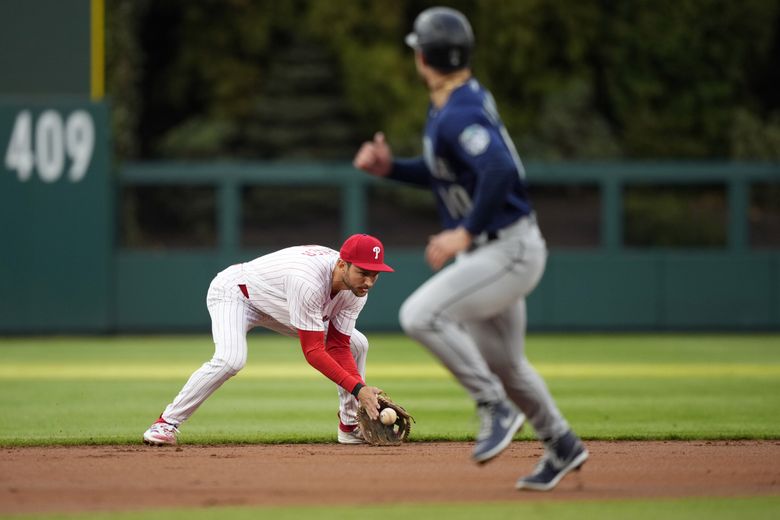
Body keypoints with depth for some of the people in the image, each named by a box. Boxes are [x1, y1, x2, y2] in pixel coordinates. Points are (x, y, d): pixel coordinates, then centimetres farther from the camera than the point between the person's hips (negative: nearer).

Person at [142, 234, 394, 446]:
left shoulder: (356, 288, -18)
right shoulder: (308, 281, -42)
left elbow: (338, 347, -14)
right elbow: (313, 351, -39)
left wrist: (365, 394, -26)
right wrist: (357, 388, -45)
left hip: (279, 304, 8)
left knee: (356, 344, 1)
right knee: (231, 359, -36)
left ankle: (350, 426, 15)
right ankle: (168, 423, -23)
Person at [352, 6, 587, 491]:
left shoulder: (459, 115, -22)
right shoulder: (450, 106, 9)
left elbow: (500, 170, -36)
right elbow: (440, 172, 22)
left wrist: (466, 233, -31)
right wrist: (390, 167, 8)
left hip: (510, 250, -10)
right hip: (484, 251, 10)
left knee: (422, 315, -23)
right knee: (501, 361, 19)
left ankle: (497, 409, -13)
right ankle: (562, 447, 35)